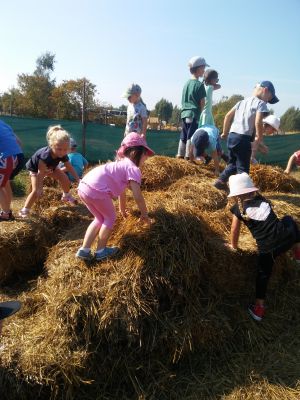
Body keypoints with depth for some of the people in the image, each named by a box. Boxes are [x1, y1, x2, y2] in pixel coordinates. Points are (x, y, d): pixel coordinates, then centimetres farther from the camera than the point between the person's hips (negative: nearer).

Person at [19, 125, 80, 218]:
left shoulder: (63, 155, -28)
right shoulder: (45, 156, -45)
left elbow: (70, 168, -12)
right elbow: (41, 173, -38)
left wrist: (78, 179, -14)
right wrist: (39, 188, -35)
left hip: (51, 167, 6)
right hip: (35, 168, -6)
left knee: (65, 180, 1)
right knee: (36, 190, -21)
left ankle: (66, 196, 30)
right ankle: (25, 210, -9)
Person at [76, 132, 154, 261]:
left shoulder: (122, 164, 30)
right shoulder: (134, 169, 2)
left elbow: (121, 190, 39)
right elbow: (138, 196, -2)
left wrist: (123, 210, 49)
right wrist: (144, 214, 13)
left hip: (83, 187, 9)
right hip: (97, 190, -9)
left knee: (100, 218, 24)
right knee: (110, 218, 14)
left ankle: (84, 250, 21)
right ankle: (101, 251, 21)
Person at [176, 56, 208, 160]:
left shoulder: (186, 83, 13)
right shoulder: (199, 84, -8)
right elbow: (202, 103, -8)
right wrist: (202, 115, 2)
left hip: (184, 113, 7)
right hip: (194, 114, -7)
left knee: (183, 136, 12)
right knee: (191, 136, -4)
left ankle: (180, 155, 17)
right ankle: (188, 157, -3)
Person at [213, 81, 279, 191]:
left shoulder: (243, 101, 20)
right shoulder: (261, 103, -2)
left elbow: (228, 116, 17)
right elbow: (258, 123, -15)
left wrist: (225, 132, 25)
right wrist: (259, 141, -9)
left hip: (232, 135, 7)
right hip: (243, 138, -7)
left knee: (233, 163, 22)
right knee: (243, 167, -2)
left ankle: (221, 181, 21)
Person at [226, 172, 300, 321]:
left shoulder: (238, 208, 3)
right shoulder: (262, 199, 14)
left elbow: (235, 230, 10)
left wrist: (233, 246, 27)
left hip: (267, 248, -3)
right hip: (287, 236, 3)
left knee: (263, 275, 18)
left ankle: (259, 309, 26)